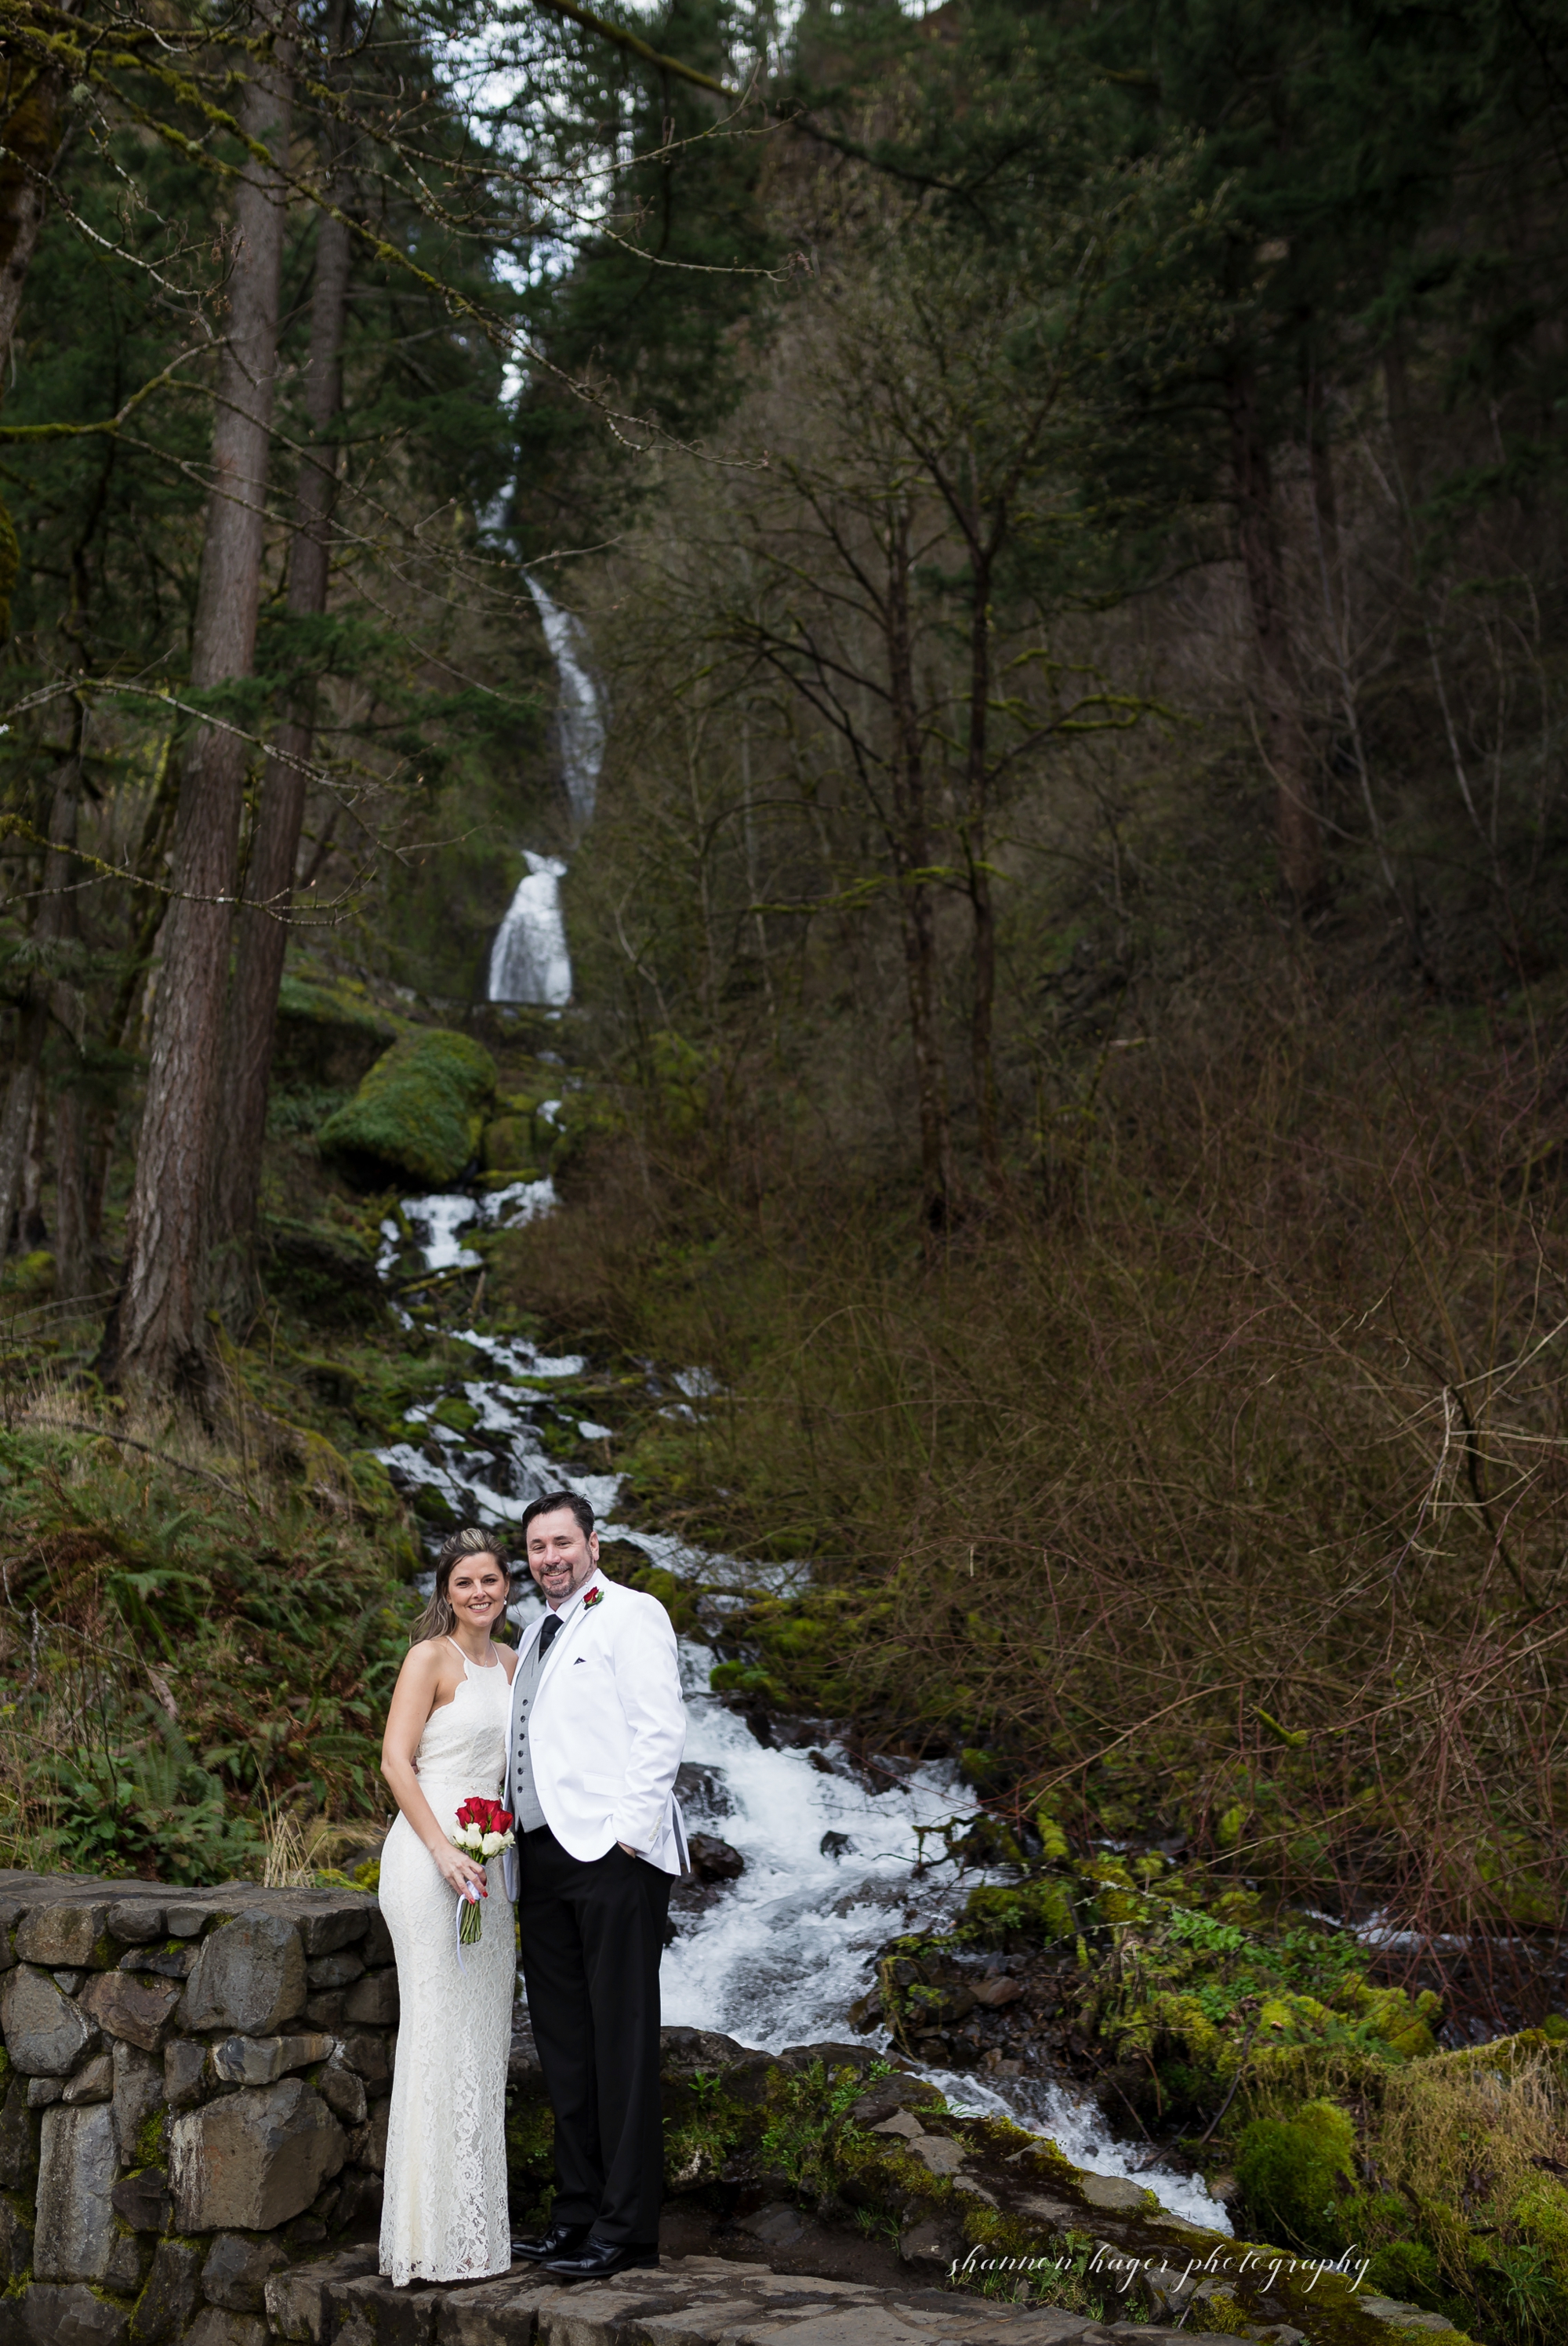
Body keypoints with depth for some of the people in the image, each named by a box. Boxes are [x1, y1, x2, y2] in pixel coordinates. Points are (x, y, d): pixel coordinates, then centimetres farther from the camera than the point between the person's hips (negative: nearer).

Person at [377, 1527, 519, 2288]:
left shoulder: (509, 1664, 15)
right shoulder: (430, 1658, -7)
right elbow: (395, 1760, -13)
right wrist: (443, 1849, -20)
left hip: (487, 1858, 8)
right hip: (430, 1854, -8)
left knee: (484, 2037, 11)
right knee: (441, 2031, -5)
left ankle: (476, 2226, 20)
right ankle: (434, 2239, 2)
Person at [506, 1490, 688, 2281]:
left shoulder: (631, 1614, -2)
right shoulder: (537, 1636, 21)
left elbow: (661, 1728, -11)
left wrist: (630, 1832, -17)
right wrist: (517, 1859, 14)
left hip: (613, 1853, -8)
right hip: (543, 1856, 8)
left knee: (621, 2039, -4)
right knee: (564, 2043, 11)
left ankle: (626, 2229, 2)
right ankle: (577, 2212, 19)